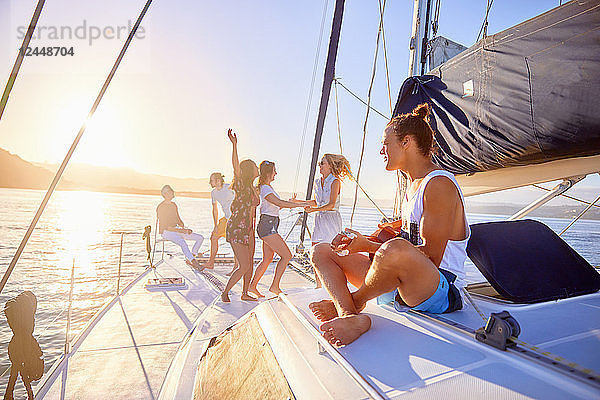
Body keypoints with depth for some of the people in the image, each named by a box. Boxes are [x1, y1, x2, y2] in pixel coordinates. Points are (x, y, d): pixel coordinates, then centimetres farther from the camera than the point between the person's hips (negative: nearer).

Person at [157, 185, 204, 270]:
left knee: (200, 238, -6)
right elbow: (165, 227, -16)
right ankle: (194, 262, -32)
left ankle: (189, 260, -5)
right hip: (166, 232, -8)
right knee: (182, 242, -39)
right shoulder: (161, 207, -11)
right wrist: (181, 231, -20)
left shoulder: (174, 205, 13)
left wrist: (185, 229, -1)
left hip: (177, 229, 8)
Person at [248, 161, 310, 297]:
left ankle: (252, 285, 19)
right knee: (286, 255, -6)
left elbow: (277, 205, 24)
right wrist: (300, 204, -19)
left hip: (268, 227, 10)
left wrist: (290, 202, 15)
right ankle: (275, 286, 0)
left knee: (267, 259, 13)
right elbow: (280, 203, -23)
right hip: (268, 226, -10)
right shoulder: (265, 188, -14)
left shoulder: (267, 187, 18)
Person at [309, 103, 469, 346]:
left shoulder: (440, 184, -14)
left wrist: (369, 247, -16)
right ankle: (350, 317, -23)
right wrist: (361, 243, 3)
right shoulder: (412, 187, 16)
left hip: (442, 292, -9)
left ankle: (354, 302, -11)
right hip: (402, 288, 10)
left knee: (395, 249, -44)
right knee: (322, 251, 4)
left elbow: (431, 257, -20)